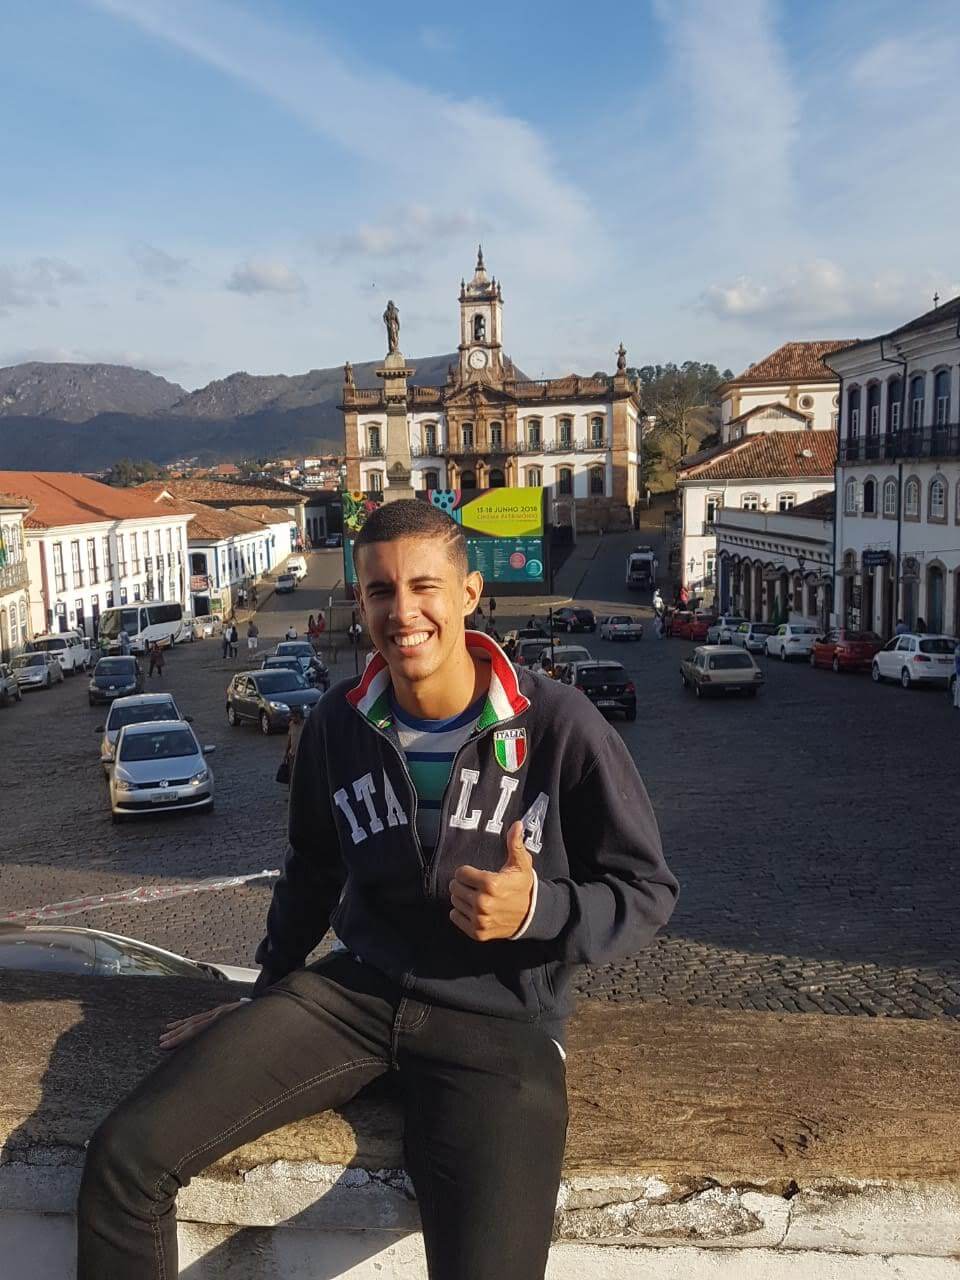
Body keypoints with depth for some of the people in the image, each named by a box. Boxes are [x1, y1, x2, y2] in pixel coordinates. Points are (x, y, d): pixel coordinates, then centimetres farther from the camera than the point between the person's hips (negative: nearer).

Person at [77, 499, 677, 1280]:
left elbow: (646, 893, -4)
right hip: (354, 990, 4)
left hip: (499, 1023, -3)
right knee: (125, 1157, -11)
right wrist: (269, 993, 24)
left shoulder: (560, 728, -11)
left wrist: (538, 911, -22)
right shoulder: (337, 726, 3)